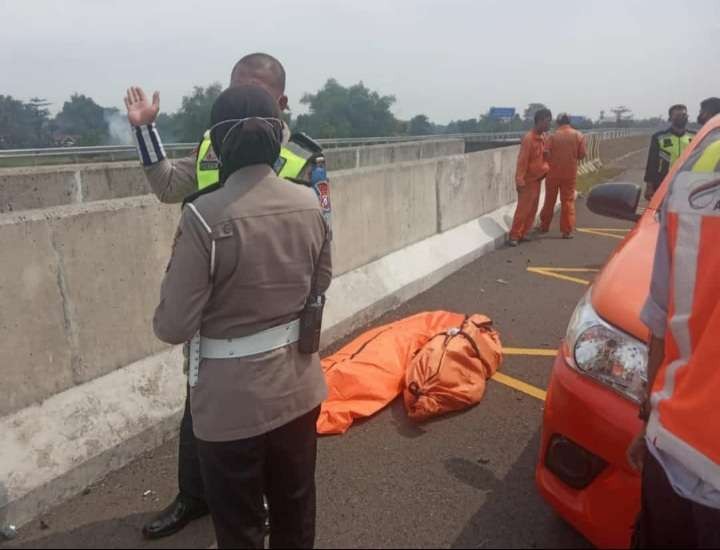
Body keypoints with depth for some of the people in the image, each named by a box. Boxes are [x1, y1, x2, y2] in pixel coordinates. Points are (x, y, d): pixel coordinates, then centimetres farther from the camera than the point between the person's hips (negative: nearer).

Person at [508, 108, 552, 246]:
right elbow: (522, 161, -19)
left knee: (533, 209, 10)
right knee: (523, 209, -6)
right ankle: (514, 235, 1)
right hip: (528, 180, -8)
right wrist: (520, 181, -22)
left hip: (537, 179, 8)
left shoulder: (543, 137, 8)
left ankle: (523, 233, 17)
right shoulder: (529, 138, -17)